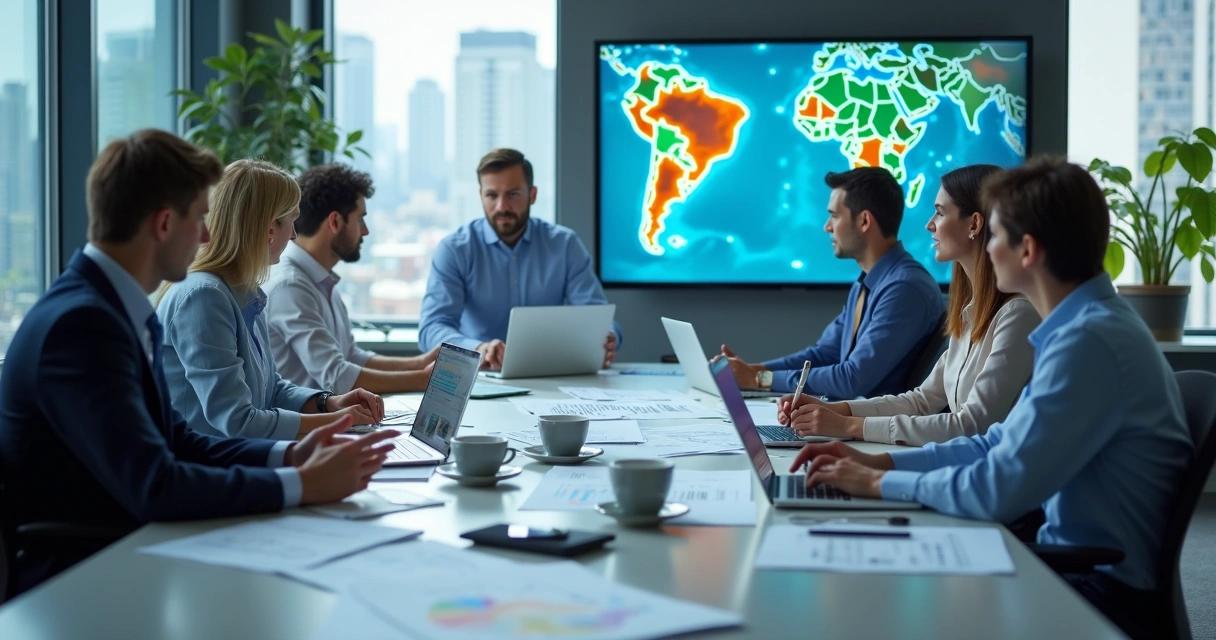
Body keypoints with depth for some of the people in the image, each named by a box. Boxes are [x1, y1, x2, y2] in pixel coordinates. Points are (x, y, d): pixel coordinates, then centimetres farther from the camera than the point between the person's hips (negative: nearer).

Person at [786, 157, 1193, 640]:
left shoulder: (1090, 341, -24)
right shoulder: (1084, 325, 8)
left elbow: (1001, 489, -26)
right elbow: (1005, 443, 13)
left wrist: (880, 483, -13)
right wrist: (881, 461, 5)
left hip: (1101, 589, -8)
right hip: (1079, 563, 8)